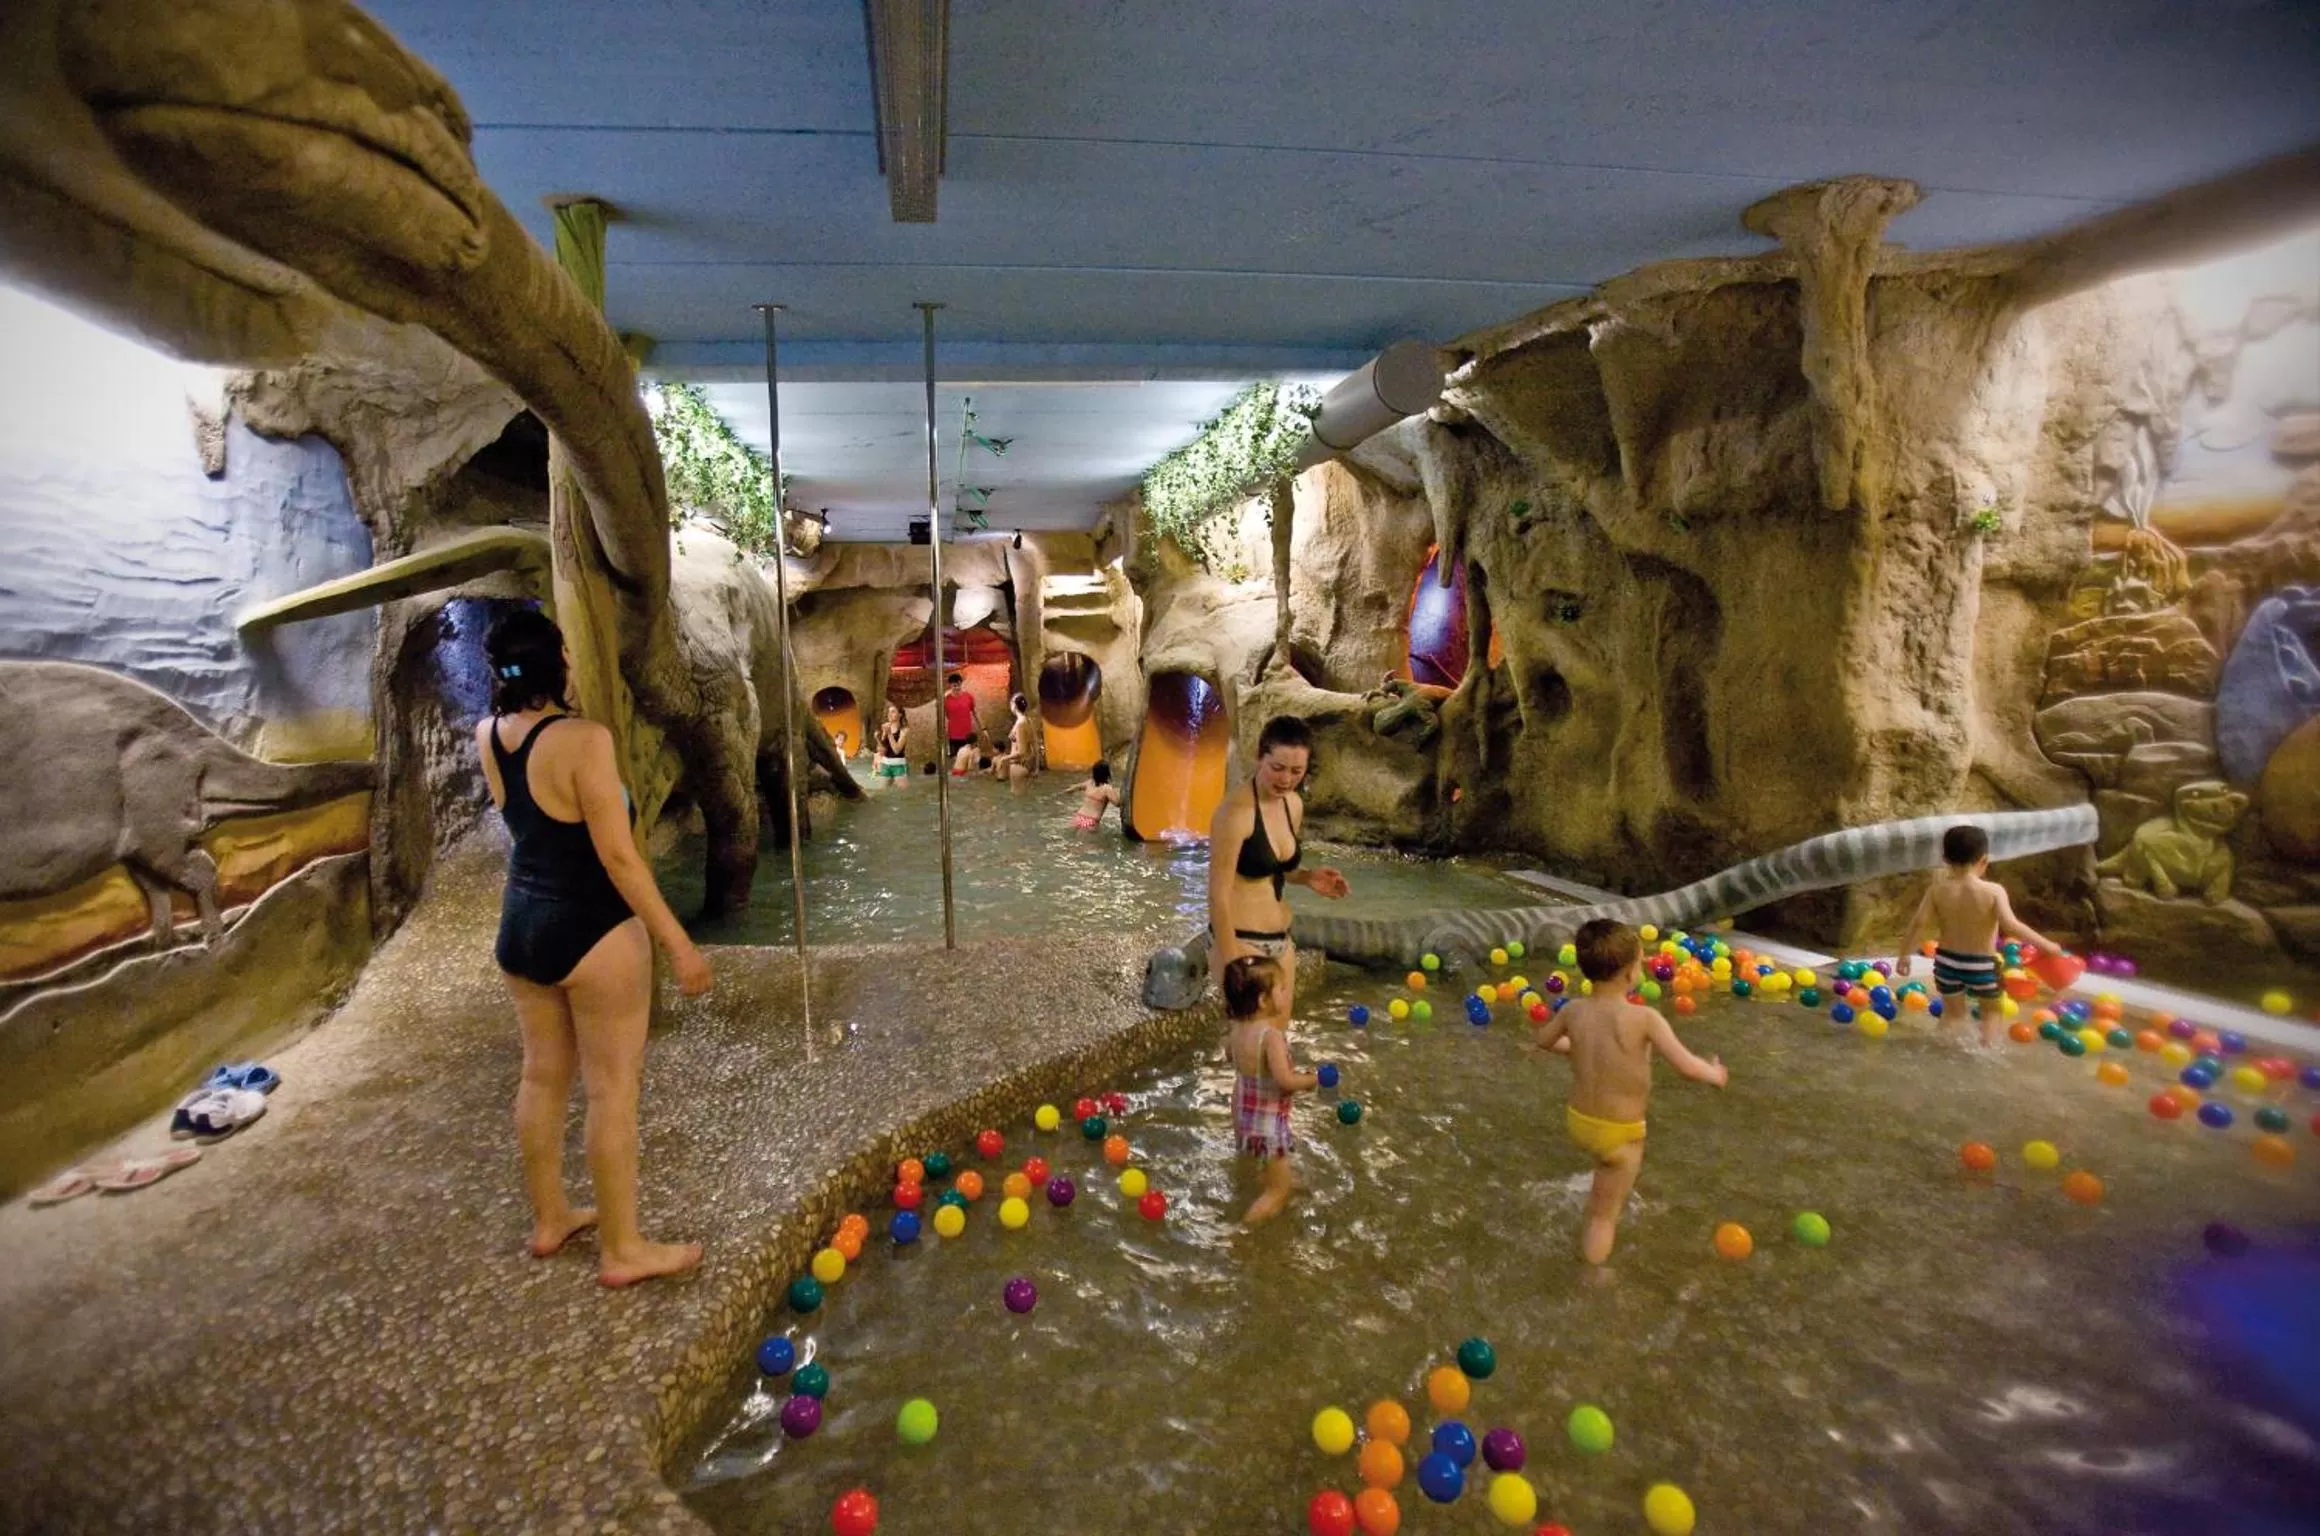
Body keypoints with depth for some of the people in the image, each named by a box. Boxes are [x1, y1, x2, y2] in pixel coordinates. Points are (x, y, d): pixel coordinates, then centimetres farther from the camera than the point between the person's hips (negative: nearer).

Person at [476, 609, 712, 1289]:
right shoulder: (582, 739, -23)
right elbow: (618, 856, -23)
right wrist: (677, 942, -17)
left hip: (521, 925, 8)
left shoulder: (488, 737, 0)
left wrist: (511, 683, 14)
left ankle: (549, 1218, 37)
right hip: (591, 931, -8)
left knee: (542, 1075, 20)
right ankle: (623, 1250, 16)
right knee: (612, 1088, 4)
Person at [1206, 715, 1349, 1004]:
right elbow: (1218, 896, -18)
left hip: (1280, 941, 8)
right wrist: (1232, 965, -18)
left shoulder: (1294, 806, 5)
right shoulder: (1236, 811, -19)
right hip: (1240, 941, -8)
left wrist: (1307, 878, -1)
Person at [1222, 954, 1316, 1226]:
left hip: (1244, 1113, 8)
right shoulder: (1272, 1036, -30)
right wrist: (1313, 1080, -16)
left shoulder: (1238, 1029, -5)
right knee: (1280, 1188, 7)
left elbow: (1229, 1052, 16)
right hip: (1268, 1120, -8)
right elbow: (1285, 1081, -33)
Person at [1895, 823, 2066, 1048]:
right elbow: (2011, 925, -28)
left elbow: (1919, 923, -8)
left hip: (1946, 961, 3)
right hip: (1981, 965, -2)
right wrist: (2046, 945, -18)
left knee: (1951, 1012, 24)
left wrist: (1904, 954, 2)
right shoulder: (1993, 891, -17)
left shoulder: (1938, 887, -8)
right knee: (1992, 1011, 23)